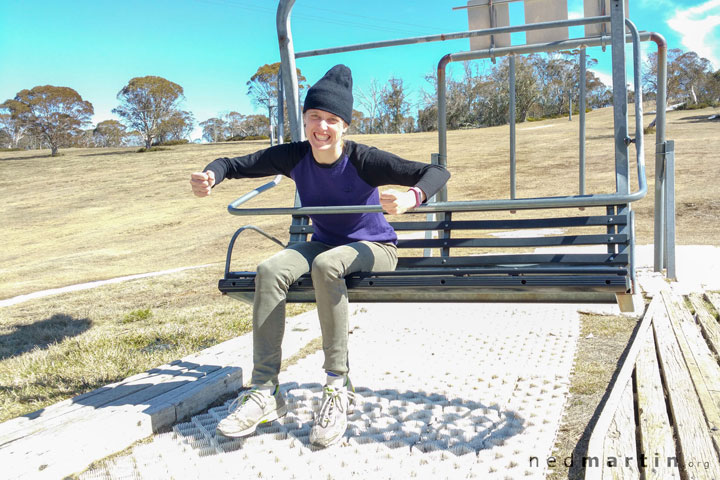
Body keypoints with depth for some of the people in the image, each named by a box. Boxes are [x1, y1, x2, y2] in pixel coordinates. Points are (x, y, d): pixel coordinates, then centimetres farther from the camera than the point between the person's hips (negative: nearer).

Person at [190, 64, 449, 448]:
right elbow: (237, 164, -6)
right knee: (270, 270, -24)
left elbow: (436, 172, -26)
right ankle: (265, 391, -21)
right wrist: (211, 175, -30)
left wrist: (412, 197, -49)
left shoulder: (363, 160, -21)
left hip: (374, 247, -4)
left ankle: (338, 385, -26)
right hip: (325, 243, 5)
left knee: (326, 265, -37)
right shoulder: (295, 157, -9)